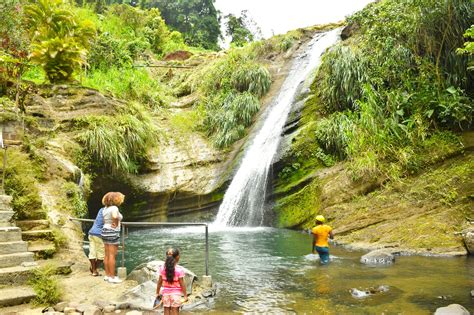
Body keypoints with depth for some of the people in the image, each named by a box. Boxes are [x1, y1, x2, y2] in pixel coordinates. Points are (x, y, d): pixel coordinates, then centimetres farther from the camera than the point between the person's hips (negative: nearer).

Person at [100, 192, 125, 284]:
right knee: (112, 255, -4)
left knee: (107, 255, 13)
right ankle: (112, 277, 1)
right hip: (113, 233, -9)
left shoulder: (105, 208, 10)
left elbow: (104, 220, 15)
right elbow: (115, 216, -34)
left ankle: (107, 275, 20)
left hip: (105, 231, 9)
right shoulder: (114, 208, -16)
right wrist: (116, 224, -18)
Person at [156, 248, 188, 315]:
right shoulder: (179, 269, -14)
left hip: (166, 293, 3)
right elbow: (182, 284, -10)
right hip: (176, 293, -3)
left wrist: (157, 293, 15)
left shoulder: (162, 268, -3)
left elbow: (159, 282, 3)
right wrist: (185, 295, -1)